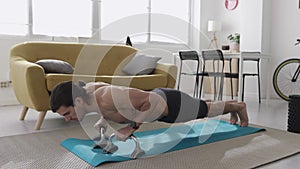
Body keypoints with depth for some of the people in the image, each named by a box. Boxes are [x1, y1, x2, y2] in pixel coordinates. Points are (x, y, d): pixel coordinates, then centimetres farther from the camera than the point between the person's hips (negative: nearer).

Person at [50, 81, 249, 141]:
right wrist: (103, 119, -3)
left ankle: (238, 106, 53)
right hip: (159, 99, 8)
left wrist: (133, 127, -33)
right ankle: (231, 107, 64)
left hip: (170, 103, -8)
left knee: (206, 110, 22)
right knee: (201, 108, 35)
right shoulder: (89, 88, -16)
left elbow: (153, 100, -40)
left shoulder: (107, 99, -43)